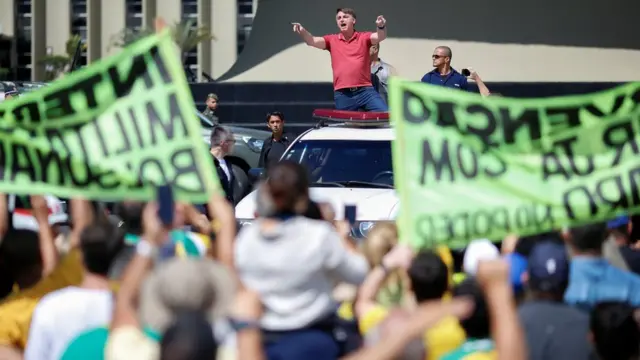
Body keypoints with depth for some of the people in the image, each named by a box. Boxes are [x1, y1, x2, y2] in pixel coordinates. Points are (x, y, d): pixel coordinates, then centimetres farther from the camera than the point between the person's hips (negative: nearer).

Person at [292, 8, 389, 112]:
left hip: (365, 91, -1)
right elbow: (312, 41, -2)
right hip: (342, 94, 1)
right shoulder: (332, 40, 10)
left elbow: (380, 36, -9)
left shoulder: (363, 37, 7)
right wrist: (302, 32, -24)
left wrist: (381, 27, -33)